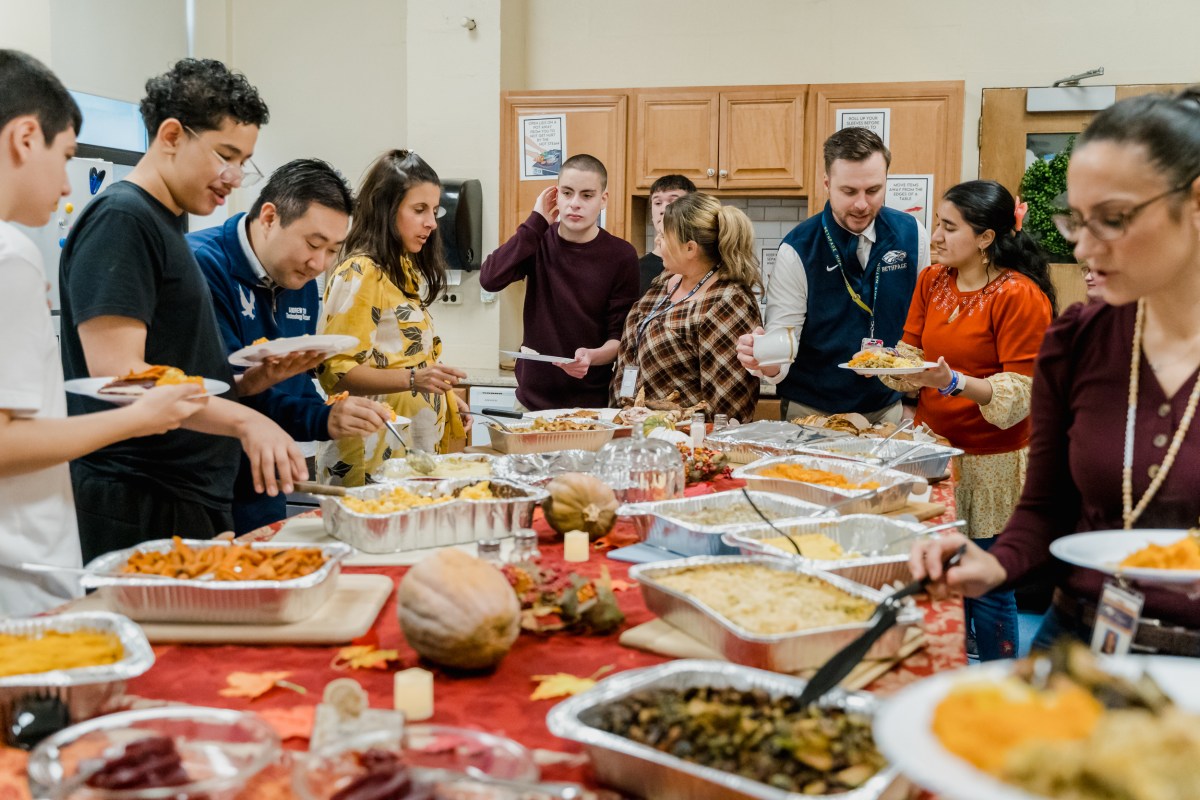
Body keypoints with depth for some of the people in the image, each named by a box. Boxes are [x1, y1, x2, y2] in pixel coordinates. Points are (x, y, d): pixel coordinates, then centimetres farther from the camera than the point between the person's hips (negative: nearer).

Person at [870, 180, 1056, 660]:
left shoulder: (1020, 296, -14)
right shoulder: (931, 281, 7)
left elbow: (1019, 394, -15)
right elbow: (911, 356, 10)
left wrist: (953, 382, -29)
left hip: (990, 462, -6)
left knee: (988, 587, 3)